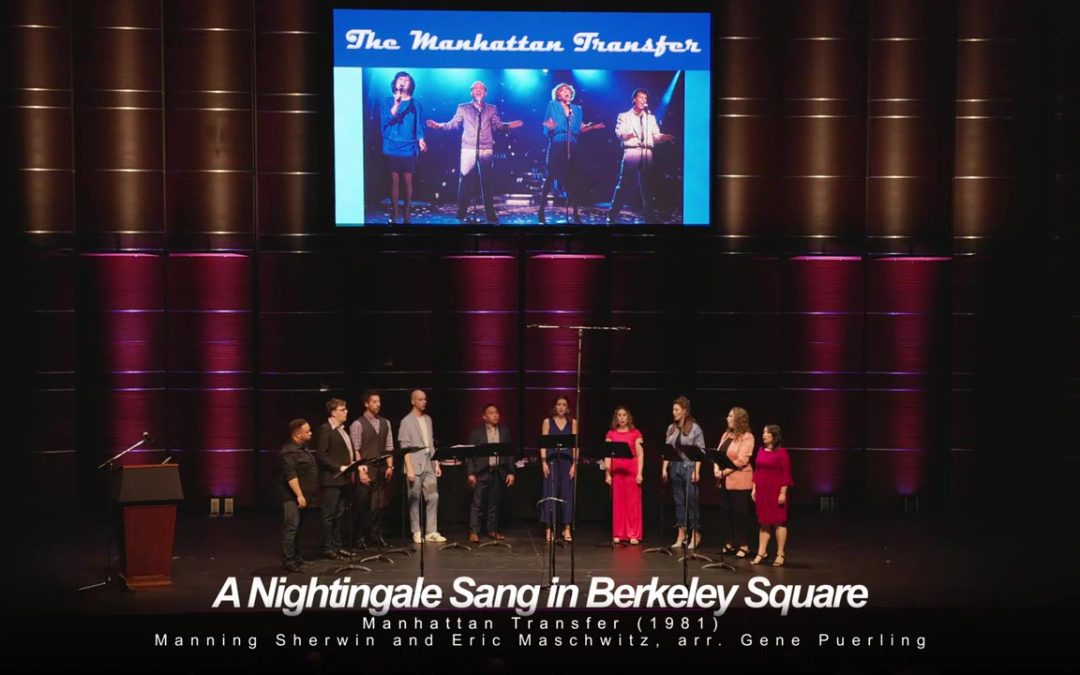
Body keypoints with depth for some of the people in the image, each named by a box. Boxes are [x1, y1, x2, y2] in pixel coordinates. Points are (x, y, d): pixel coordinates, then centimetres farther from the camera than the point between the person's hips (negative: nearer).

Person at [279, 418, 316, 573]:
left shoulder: (302, 449, 15)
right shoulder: (289, 452, -17)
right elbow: (291, 476, -23)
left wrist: (306, 495, 23)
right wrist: (299, 495, -25)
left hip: (303, 496, 10)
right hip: (292, 497, -10)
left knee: (298, 528, 15)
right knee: (291, 527, -12)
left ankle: (296, 556, 23)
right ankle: (288, 561, -12)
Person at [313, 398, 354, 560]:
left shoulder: (342, 429, 16)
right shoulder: (325, 429, -11)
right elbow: (321, 455, -17)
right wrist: (339, 468, -19)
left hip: (343, 479, 9)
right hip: (331, 479, -9)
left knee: (339, 514, 13)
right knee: (329, 515, -3)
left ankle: (337, 546, 19)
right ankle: (327, 548, 2)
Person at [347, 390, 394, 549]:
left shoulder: (385, 423, 13)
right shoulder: (357, 424, -4)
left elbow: (389, 447, 12)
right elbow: (355, 450, -8)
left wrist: (390, 466, 2)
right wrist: (361, 470, -14)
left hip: (382, 470, 5)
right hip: (366, 470, -5)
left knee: (380, 504, 6)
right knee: (362, 505, -1)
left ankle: (376, 535, 14)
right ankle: (359, 537, 7)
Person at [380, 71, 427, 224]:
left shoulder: (416, 104, 7)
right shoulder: (387, 102, 6)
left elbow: (419, 126, 4)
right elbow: (385, 121, -8)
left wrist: (421, 140, -14)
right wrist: (396, 104, -17)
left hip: (408, 148, 0)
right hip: (392, 147, 0)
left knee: (407, 180, 0)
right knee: (394, 179, 0)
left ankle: (406, 213, 8)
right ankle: (394, 213, 5)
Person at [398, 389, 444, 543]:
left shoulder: (428, 419, 13)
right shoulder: (407, 421, -5)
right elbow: (405, 447, -10)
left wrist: (436, 464, 11)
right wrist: (409, 469, -16)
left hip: (429, 464, 6)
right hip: (415, 465, -6)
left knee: (433, 497, 1)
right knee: (415, 500, 0)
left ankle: (431, 532, 5)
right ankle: (417, 533, 7)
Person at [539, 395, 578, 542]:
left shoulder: (573, 422, 8)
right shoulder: (547, 422, 6)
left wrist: (574, 463, -4)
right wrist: (544, 462, -8)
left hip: (567, 461, 1)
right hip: (552, 460, -1)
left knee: (567, 493, 0)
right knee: (550, 494, -2)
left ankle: (566, 529, 5)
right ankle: (549, 529, 2)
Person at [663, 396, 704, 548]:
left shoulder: (694, 428, -6)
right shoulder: (671, 428, 10)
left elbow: (700, 451, -8)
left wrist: (696, 471, -14)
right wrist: (664, 468, 5)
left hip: (689, 467, -5)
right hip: (675, 467, 5)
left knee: (692, 501, -2)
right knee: (679, 502, 9)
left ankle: (696, 535, 8)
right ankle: (681, 535, 14)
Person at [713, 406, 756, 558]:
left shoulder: (747, 437, -9)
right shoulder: (726, 435, 14)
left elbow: (741, 461, -17)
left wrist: (724, 472, -17)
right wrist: (717, 470, -6)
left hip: (740, 481, -7)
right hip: (726, 481, 7)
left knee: (741, 513, -1)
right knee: (729, 513, 10)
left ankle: (744, 546, 6)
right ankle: (731, 543, 19)